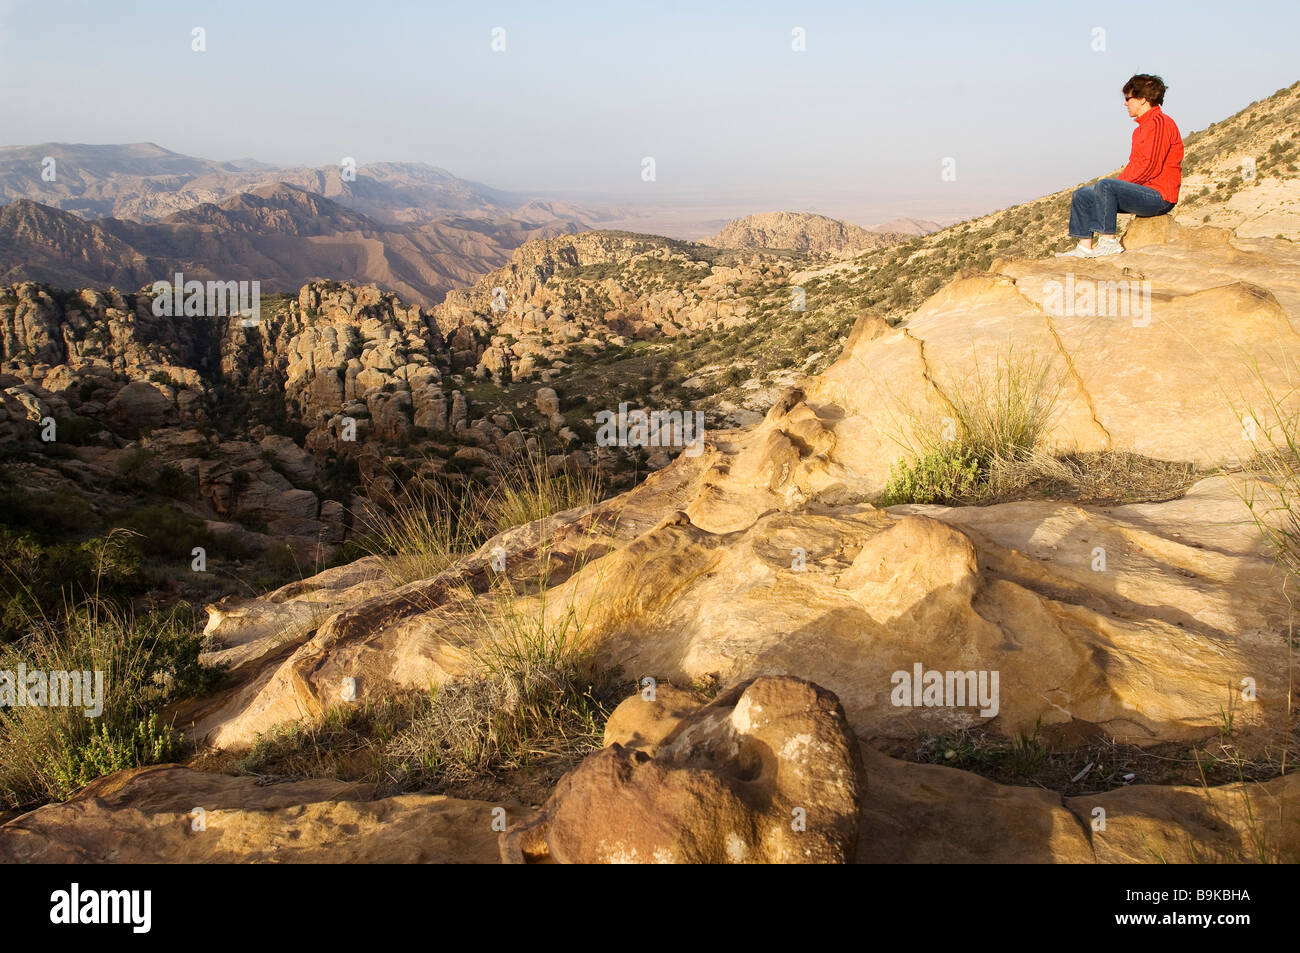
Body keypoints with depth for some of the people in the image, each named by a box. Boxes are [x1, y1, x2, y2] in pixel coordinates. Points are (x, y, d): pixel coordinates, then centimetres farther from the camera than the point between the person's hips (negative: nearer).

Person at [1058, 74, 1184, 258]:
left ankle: (1109, 241, -27)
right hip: (1143, 192, 10)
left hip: (1159, 196, -10)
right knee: (1082, 195, 4)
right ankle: (1085, 247, -3)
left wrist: (1118, 183, -14)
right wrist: (1118, 183, 3)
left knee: (1105, 186, -31)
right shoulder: (1141, 128, 20)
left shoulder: (1159, 123, -11)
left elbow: (1149, 166, -19)